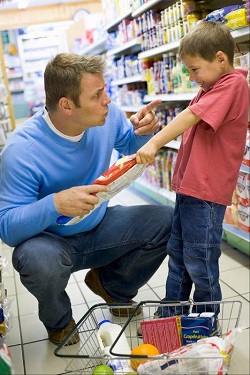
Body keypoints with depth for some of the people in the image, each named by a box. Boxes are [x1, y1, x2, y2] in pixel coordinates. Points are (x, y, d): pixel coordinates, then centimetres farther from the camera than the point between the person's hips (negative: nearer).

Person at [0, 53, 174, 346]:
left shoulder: (107, 115, -12)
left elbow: (128, 146, 11)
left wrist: (143, 132, -14)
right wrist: (55, 204, -44)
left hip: (99, 228, 5)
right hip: (50, 240, -4)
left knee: (167, 221, -11)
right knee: (37, 260, -38)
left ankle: (111, 284, 16)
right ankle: (58, 320, 1)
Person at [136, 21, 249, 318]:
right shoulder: (209, 88, 17)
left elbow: (191, 116, -23)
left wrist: (154, 142, -26)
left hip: (206, 192, -10)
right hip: (187, 185, 10)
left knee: (199, 262, 2)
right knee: (177, 252, 19)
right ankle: (171, 313, 36)